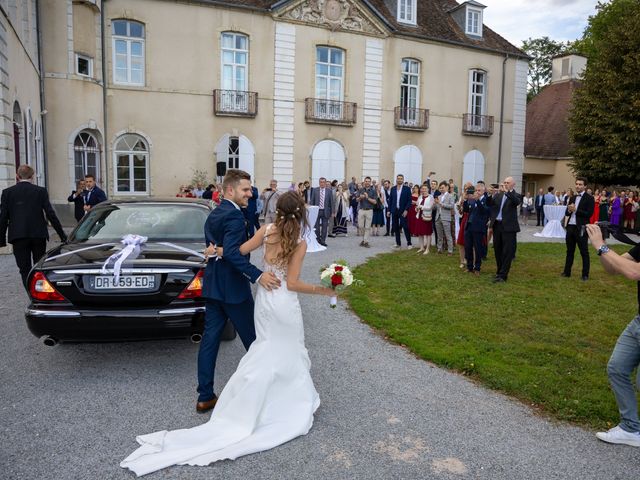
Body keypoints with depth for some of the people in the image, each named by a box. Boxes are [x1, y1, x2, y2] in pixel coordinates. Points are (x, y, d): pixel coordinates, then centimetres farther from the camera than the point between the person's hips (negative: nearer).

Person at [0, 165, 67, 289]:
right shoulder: (41, 191, -1)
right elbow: (50, 214, -4)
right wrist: (62, 235, -1)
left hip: (18, 237, 0)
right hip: (39, 235, 1)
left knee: (25, 270, 4)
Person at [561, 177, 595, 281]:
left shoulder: (589, 198, -5)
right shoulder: (572, 198, 15)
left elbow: (589, 214, -14)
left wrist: (575, 210, -17)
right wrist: (569, 210, -7)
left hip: (581, 228, -6)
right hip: (570, 227, 6)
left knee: (584, 252, 2)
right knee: (569, 251, 14)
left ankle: (585, 275, 8)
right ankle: (567, 272, 22)